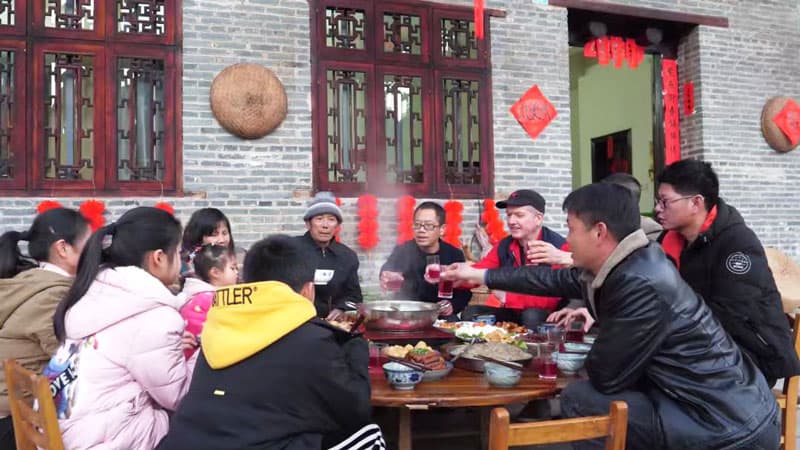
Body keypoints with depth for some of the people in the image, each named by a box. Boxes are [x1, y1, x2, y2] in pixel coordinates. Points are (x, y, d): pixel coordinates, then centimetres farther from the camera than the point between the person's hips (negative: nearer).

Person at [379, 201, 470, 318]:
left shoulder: (454, 254, 0)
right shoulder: (402, 251, -5)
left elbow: (465, 290, 8)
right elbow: (389, 267, -28)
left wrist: (453, 306, -13)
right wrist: (388, 277, -52)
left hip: (442, 316, 1)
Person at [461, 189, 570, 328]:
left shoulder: (559, 247, -20)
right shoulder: (504, 246, 2)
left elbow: (553, 298, -28)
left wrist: (507, 297, -25)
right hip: (511, 313, 6)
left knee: (532, 316, -35)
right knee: (470, 313, -12)